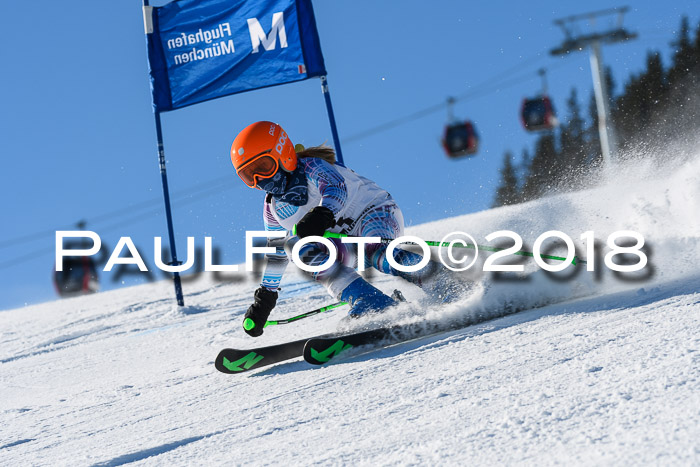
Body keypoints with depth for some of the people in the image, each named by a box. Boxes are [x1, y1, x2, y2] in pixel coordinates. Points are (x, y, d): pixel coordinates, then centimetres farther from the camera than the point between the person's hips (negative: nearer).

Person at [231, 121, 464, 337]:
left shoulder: (312, 168, -13)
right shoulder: (272, 208, 9)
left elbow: (336, 188, -34)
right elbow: (276, 251, 21)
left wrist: (322, 213, -55)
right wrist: (265, 296, 20)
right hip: (351, 247, 7)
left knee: (376, 253, -37)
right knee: (308, 252, -22)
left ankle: (450, 289, -40)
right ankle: (374, 307, -35)